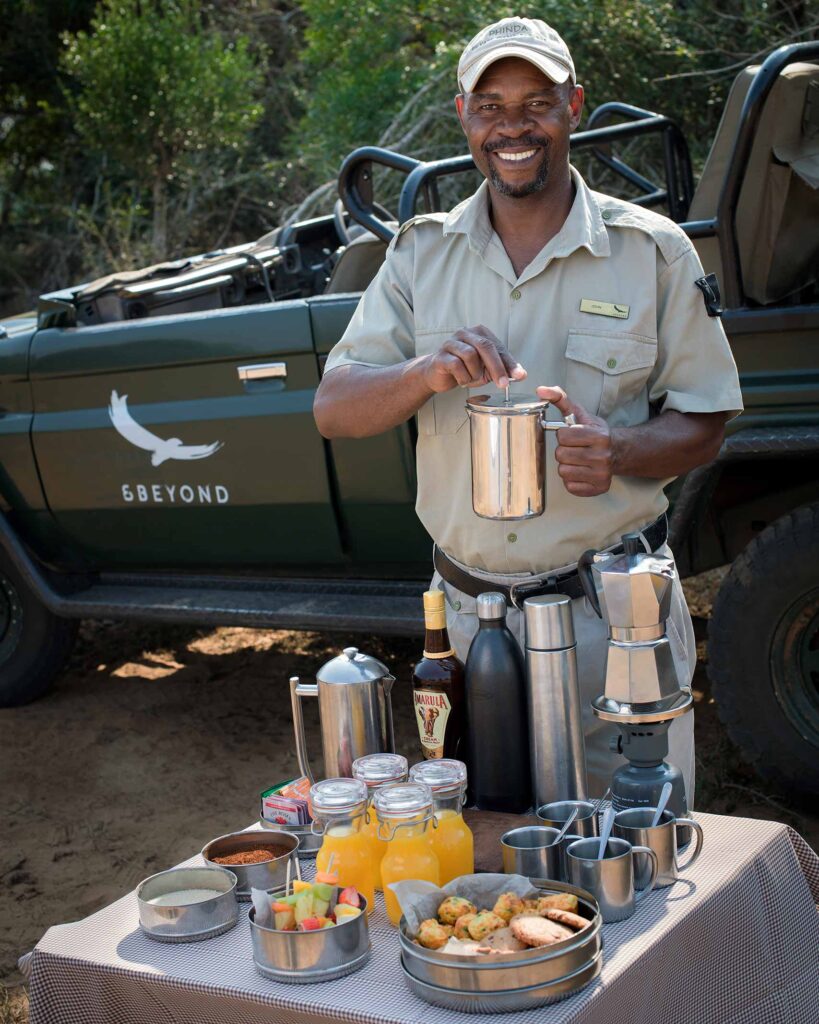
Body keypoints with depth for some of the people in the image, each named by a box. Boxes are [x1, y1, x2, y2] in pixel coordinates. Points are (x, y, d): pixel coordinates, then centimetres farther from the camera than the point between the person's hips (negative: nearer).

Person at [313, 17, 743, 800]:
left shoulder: (651, 250, 0)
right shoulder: (421, 253, 6)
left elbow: (703, 425, 2)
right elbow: (333, 410, 0)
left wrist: (619, 451, -21)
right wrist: (428, 373, -21)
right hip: (467, 615, 2)